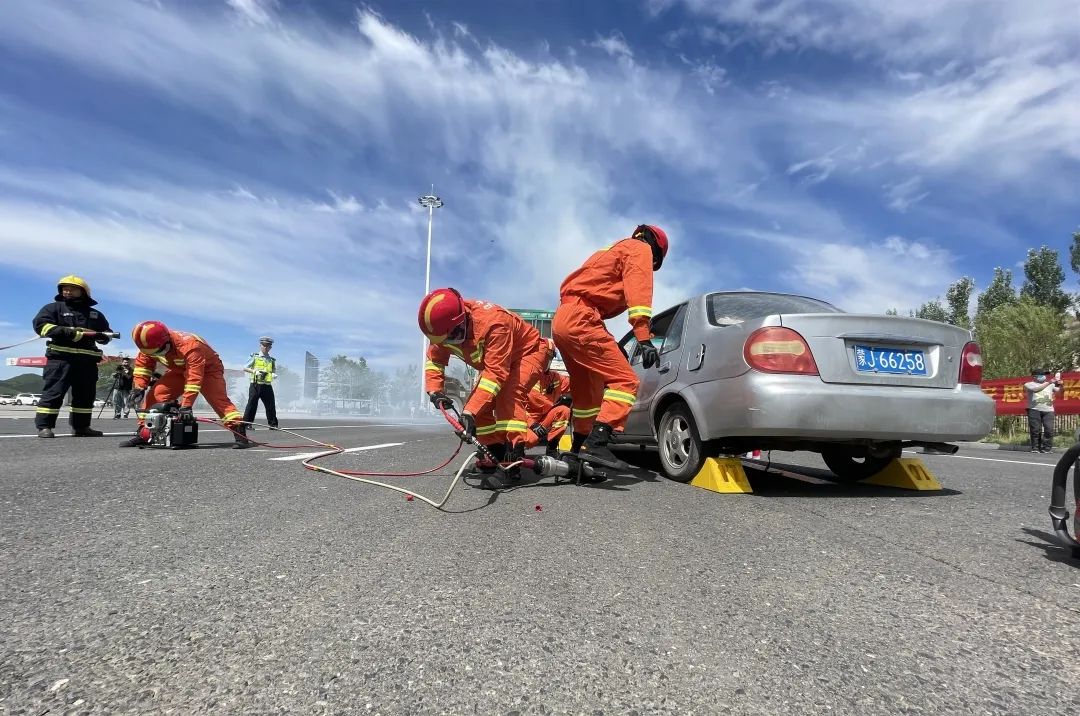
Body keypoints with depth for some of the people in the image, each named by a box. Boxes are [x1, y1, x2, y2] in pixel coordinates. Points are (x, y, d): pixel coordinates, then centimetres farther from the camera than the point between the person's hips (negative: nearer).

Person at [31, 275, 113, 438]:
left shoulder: (96, 314, 21)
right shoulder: (54, 308, 9)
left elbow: (107, 332, 25)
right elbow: (40, 324, -5)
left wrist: (103, 336, -1)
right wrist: (68, 333, -18)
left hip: (87, 360, 4)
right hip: (60, 357, -4)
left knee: (86, 394, 6)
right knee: (53, 392, -8)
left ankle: (81, 426, 14)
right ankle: (44, 426, -3)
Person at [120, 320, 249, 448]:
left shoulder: (189, 346, -41)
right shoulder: (150, 345, -19)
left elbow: (194, 377, -43)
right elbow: (142, 364, -1)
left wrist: (186, 404, -45)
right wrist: (140, 387, -13)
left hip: (207, 368, -7)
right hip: (179, 370, 7)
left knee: (218, 398, -25)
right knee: (154, 394, -8)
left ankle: (240, 433, -32)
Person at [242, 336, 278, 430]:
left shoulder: (272, 360, 14)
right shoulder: (254, 357, 5)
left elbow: (275, 373, 18)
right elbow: (245, 368, 3)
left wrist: (273, 375, -6)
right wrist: (254, 371, -14)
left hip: (267, 386, 3)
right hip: (255, 385, -3)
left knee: (271, 406, 2)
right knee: (252, 405, -3)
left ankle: (273, 424, 11)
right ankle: (246, 423, 4)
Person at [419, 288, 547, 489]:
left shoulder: (492, 321, -42)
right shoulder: (444, 328, -19)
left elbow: (496, 373, -42)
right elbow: (434, 359, -3)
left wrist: (470, 411, -47)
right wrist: (434, 390, -21)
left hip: (529, 351, -8)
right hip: (496, 360, 8)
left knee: (507, 396, -32)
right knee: (479, 406, -7)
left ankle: (513, 455, -29)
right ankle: (494, 456, 5)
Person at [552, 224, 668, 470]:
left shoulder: (615, 250, 33)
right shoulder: (640, 249, 7)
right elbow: (639, 291, -12)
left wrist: (612, 346, 24)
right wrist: (644, 338, -22)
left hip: (563, 320, 10)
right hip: (580, 320, -10)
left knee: (588, 391, 18)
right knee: (625, 381, -14)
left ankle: (578, 449, 25)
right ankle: (597, 444, -26)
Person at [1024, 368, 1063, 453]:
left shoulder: (1051, 385, 18)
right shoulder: (1029, 384, 7)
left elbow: (1058, 391, 5)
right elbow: (1036, 389, -12)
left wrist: (1059, 385, -16)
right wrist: (1049, 382, -17)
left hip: (1048, 410, 3)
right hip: (1034, 410, -3)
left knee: (1049, 429, -6)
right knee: (1035, 430, -1)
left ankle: (1047, 448, 2)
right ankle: (1035, 448, 5)